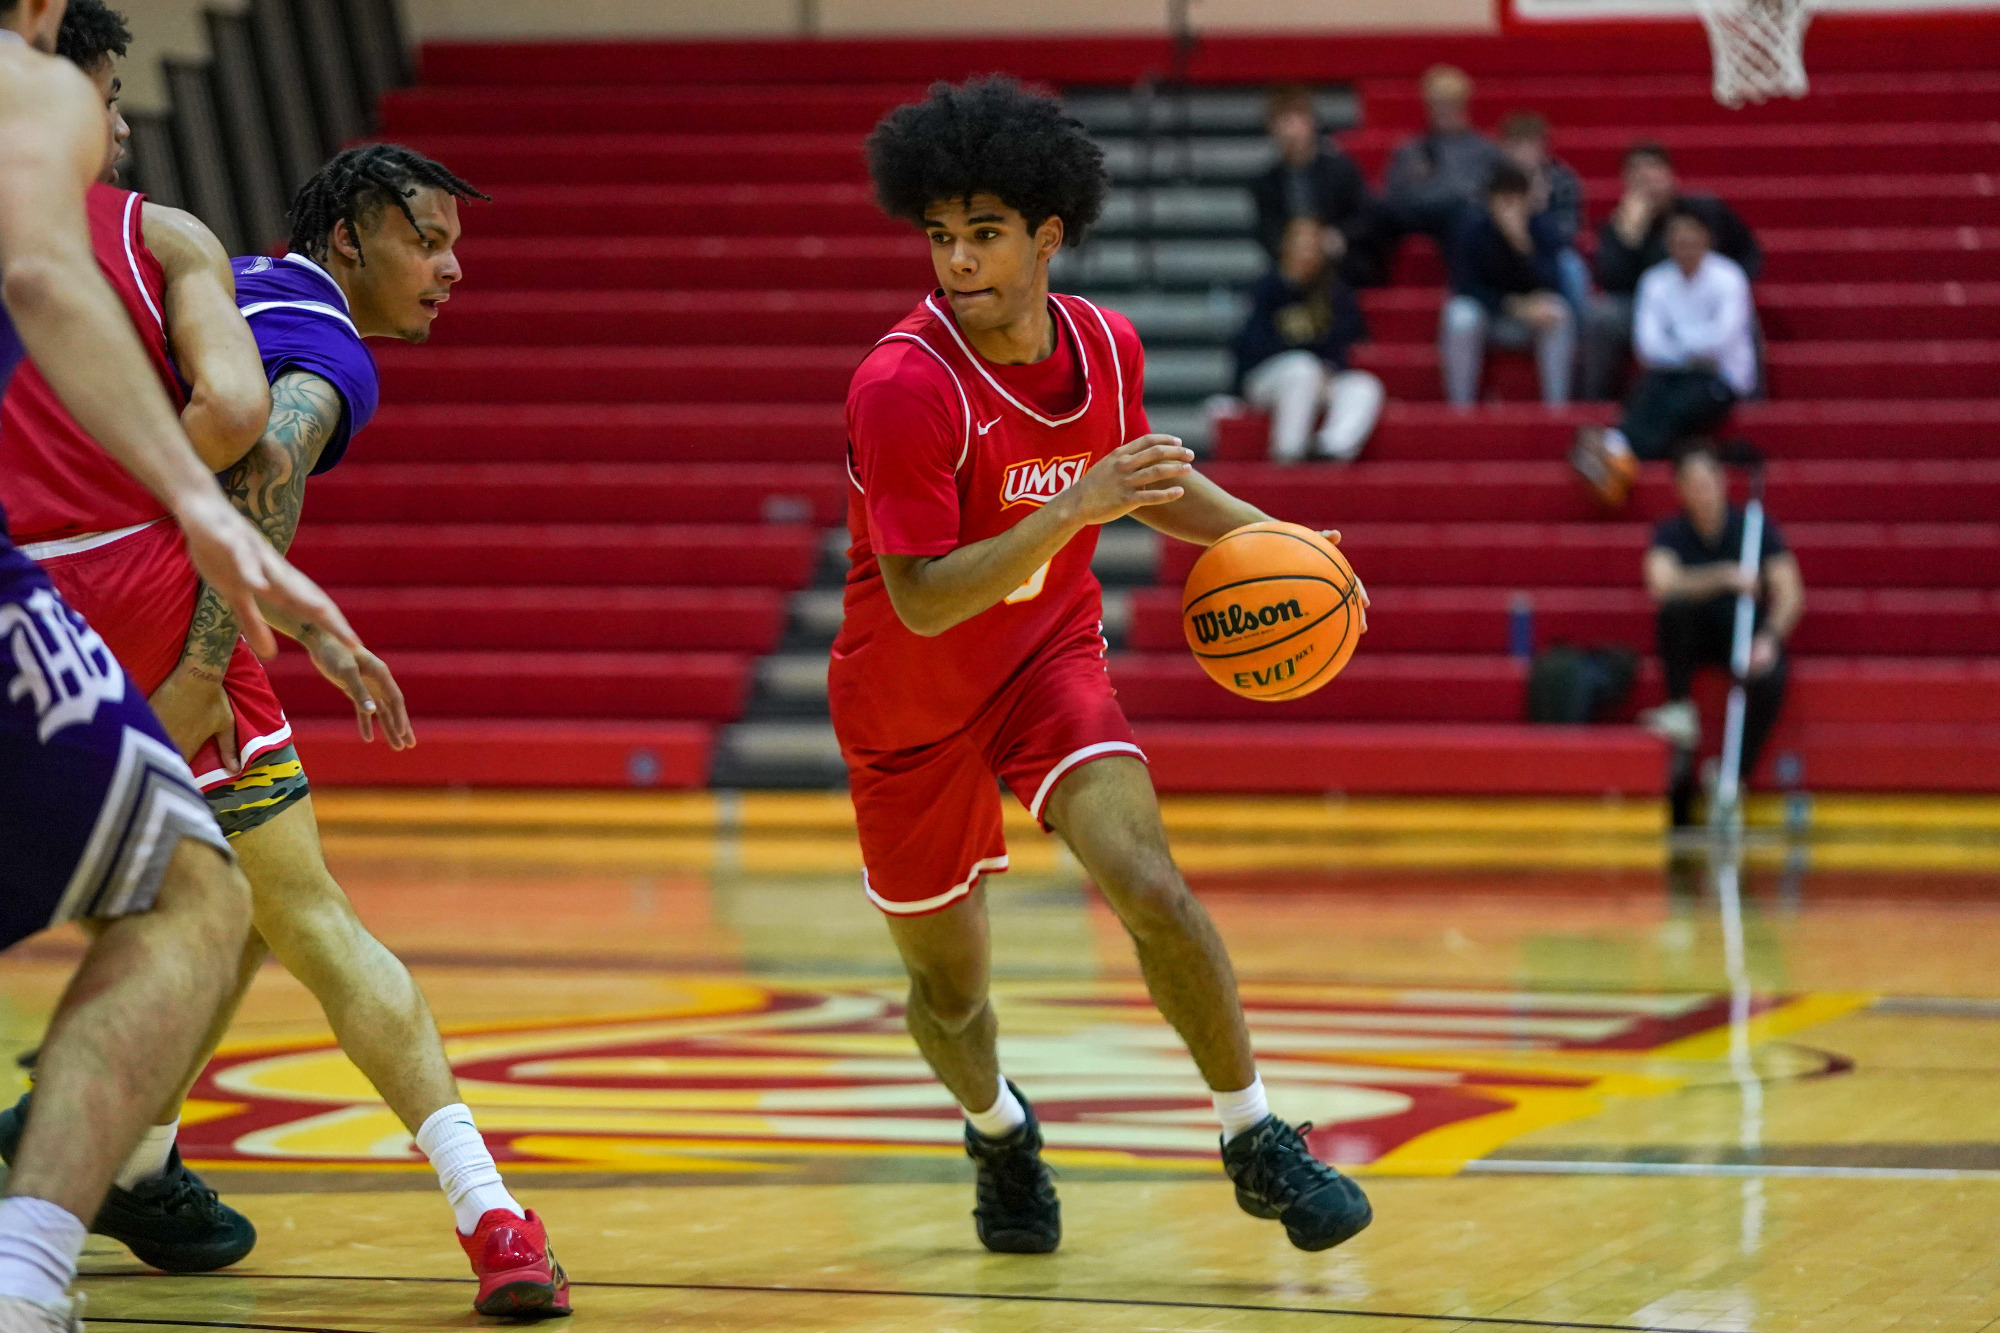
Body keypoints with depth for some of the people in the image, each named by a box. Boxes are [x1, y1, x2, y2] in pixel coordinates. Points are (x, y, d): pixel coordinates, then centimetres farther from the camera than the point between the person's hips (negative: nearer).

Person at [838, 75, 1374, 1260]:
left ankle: (1257, 1145, -7)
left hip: (1052, 655, 3)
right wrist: (1073, 510, -41)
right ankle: (1000, 1134, 44)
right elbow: (921, 599, -32)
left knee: (1149, 886, -22)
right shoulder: (903, 387, -27)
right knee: (949, 986, 10)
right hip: (911, 704, -2)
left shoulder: (1106, 347, -9)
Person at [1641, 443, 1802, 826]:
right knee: (1677, 604, -33)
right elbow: (1662, 584, -24)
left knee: (1769, 678, -35)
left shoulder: (1758, 528, -5)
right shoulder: (1671, 533, -5)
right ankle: (1680, 712, -22)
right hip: (1693, 637, 1)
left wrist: (1769, 638, -28)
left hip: (1746, 636, -1)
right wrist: (1724, 578, -36)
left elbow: (1790, 593, -11)